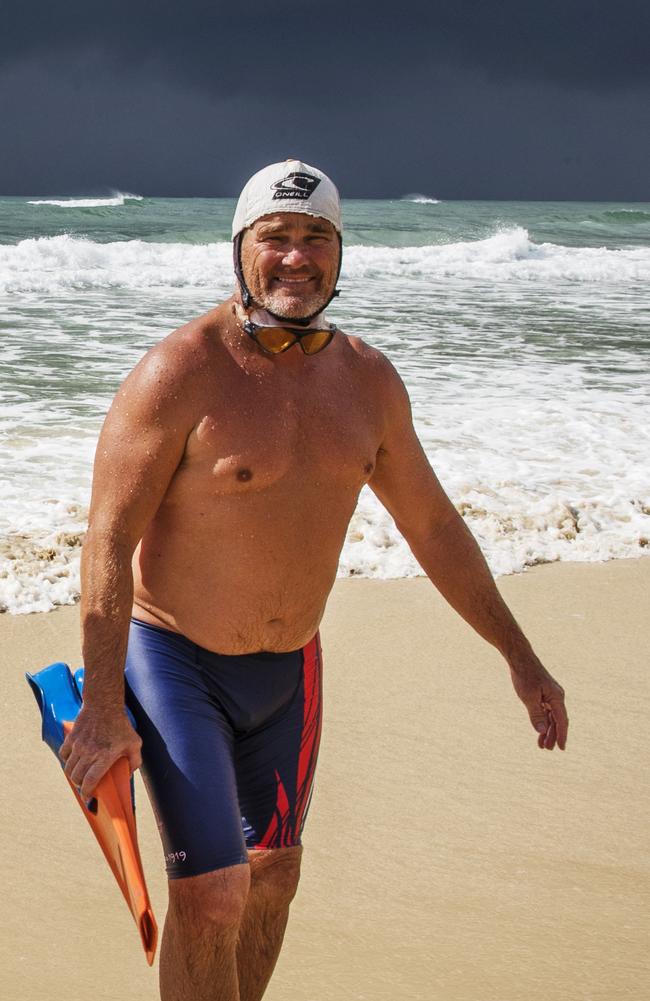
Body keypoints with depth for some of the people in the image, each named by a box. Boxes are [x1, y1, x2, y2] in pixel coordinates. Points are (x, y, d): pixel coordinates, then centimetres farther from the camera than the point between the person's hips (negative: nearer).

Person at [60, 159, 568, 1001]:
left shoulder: (367, 378, 0)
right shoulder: (180, 373, -18)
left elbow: (431, 523, 10)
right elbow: (108, 537, -18)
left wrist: (519, 656, 12)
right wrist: (102, 708, -22)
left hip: (288, 671, 6)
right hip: (172, 659, -6)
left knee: (271, 881, 17)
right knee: (211, 896, -12)